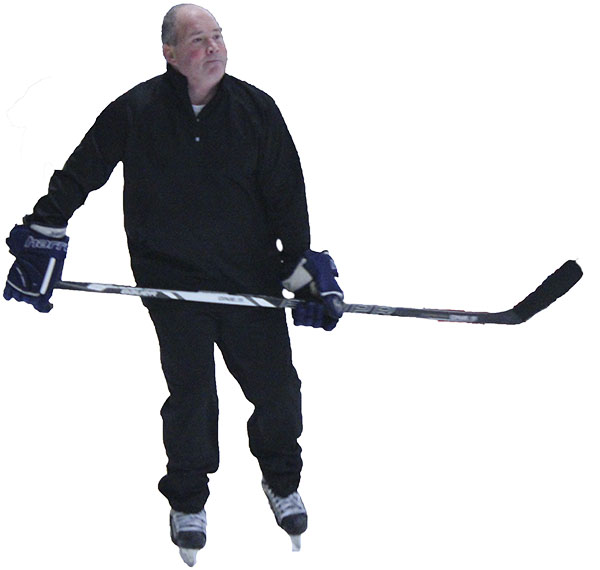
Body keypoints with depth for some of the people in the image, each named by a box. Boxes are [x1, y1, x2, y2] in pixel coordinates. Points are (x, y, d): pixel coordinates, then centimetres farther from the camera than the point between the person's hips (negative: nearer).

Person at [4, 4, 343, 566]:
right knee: (190, 395, 2)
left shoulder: (256, 109, -3)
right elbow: (77, 175, 4)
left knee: (277, 389, 4)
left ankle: (281, 479, 31)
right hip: (172, 279, -2)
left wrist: (306, 271, 0)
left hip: (252, 275, 2)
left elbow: (286, 195, 3)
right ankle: (188, 500, 25)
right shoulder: (136, 111, -8)